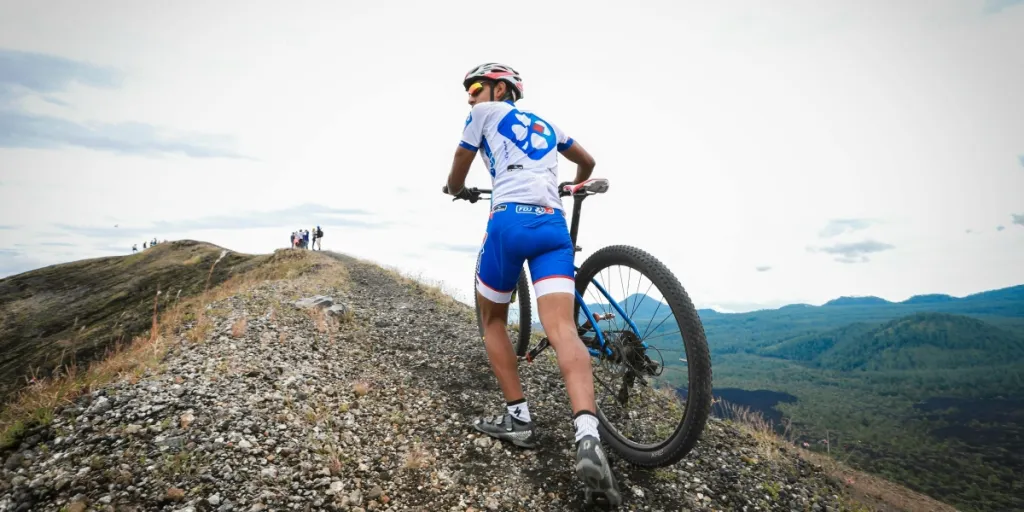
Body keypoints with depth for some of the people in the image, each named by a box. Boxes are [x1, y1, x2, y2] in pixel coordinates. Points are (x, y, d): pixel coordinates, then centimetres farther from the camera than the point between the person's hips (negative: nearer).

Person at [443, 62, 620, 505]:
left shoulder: (486, 113, 17)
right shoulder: (545, 124, 31)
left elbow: (458, 173, 20)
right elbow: (587, 162, 43)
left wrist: (456, 191, 43)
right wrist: (570, 188, 62)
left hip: (510, 222, -4)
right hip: (554, 225, 4)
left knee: (493, 321, 15)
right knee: (562, 330, -10)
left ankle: (518, 419, 13)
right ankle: (588, 437, -28)